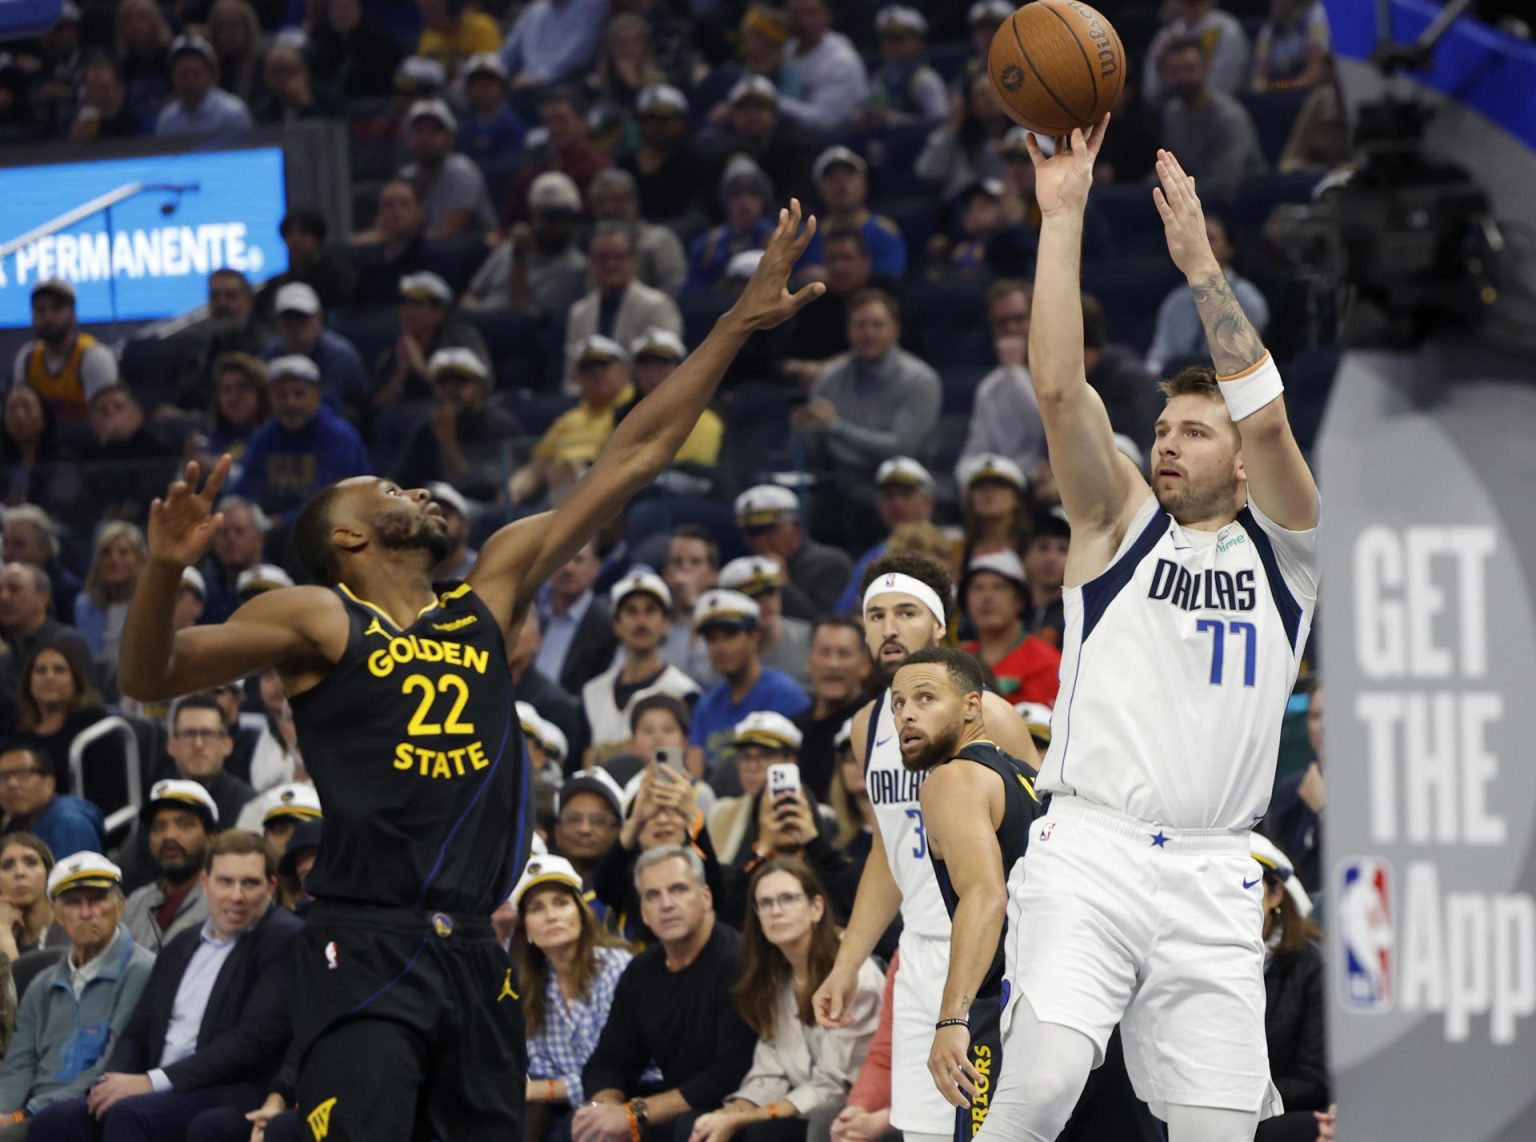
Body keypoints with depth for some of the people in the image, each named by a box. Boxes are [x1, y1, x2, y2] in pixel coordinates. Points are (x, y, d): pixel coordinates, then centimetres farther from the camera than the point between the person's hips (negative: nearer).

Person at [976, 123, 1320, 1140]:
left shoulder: (1282, 547, 13)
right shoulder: (1122, 524, 13)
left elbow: (1266, 417, -5)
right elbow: (1059, 387, -1)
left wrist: (1200, 261, -8)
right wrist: (1063, 216, -6)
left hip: (1214, 876, 1)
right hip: (1092, 852, -1)